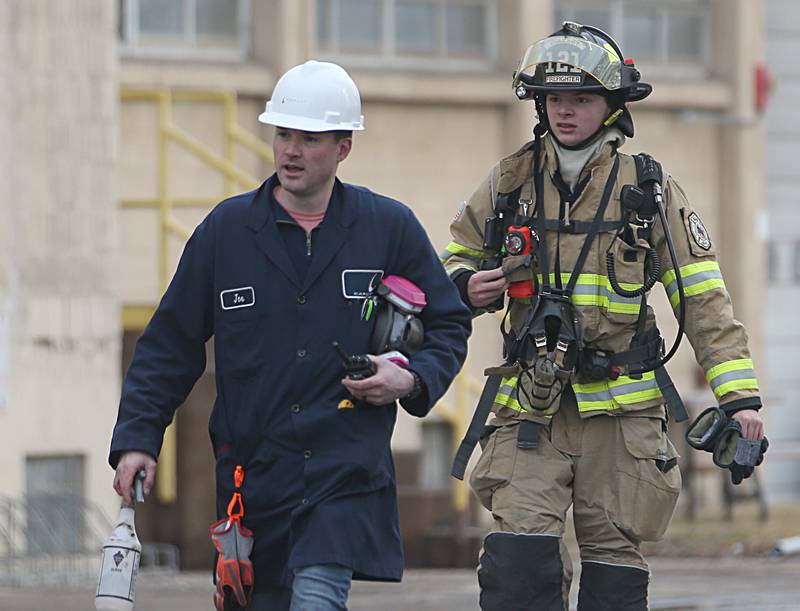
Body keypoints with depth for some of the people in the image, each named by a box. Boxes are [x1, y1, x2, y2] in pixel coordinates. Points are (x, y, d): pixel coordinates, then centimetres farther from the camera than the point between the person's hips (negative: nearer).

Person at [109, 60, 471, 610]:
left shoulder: (390, 228, 4)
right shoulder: (226, 229, 6)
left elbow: (449, 326, 14)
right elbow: (169, 345, 9)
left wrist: (411, 381, -6)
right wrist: (137, 440, 0)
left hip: (348, 475, -2)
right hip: (251, 476, 3)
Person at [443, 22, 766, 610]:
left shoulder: (651, 191, 3)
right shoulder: (511, 181, 8)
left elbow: (704, 299, 2)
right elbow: (457, 257, 21)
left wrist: (739, 395, -6)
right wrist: (467, 287, -4)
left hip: (622, 412, -1)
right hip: (530, 408, 1)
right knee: (519, 557, -14)